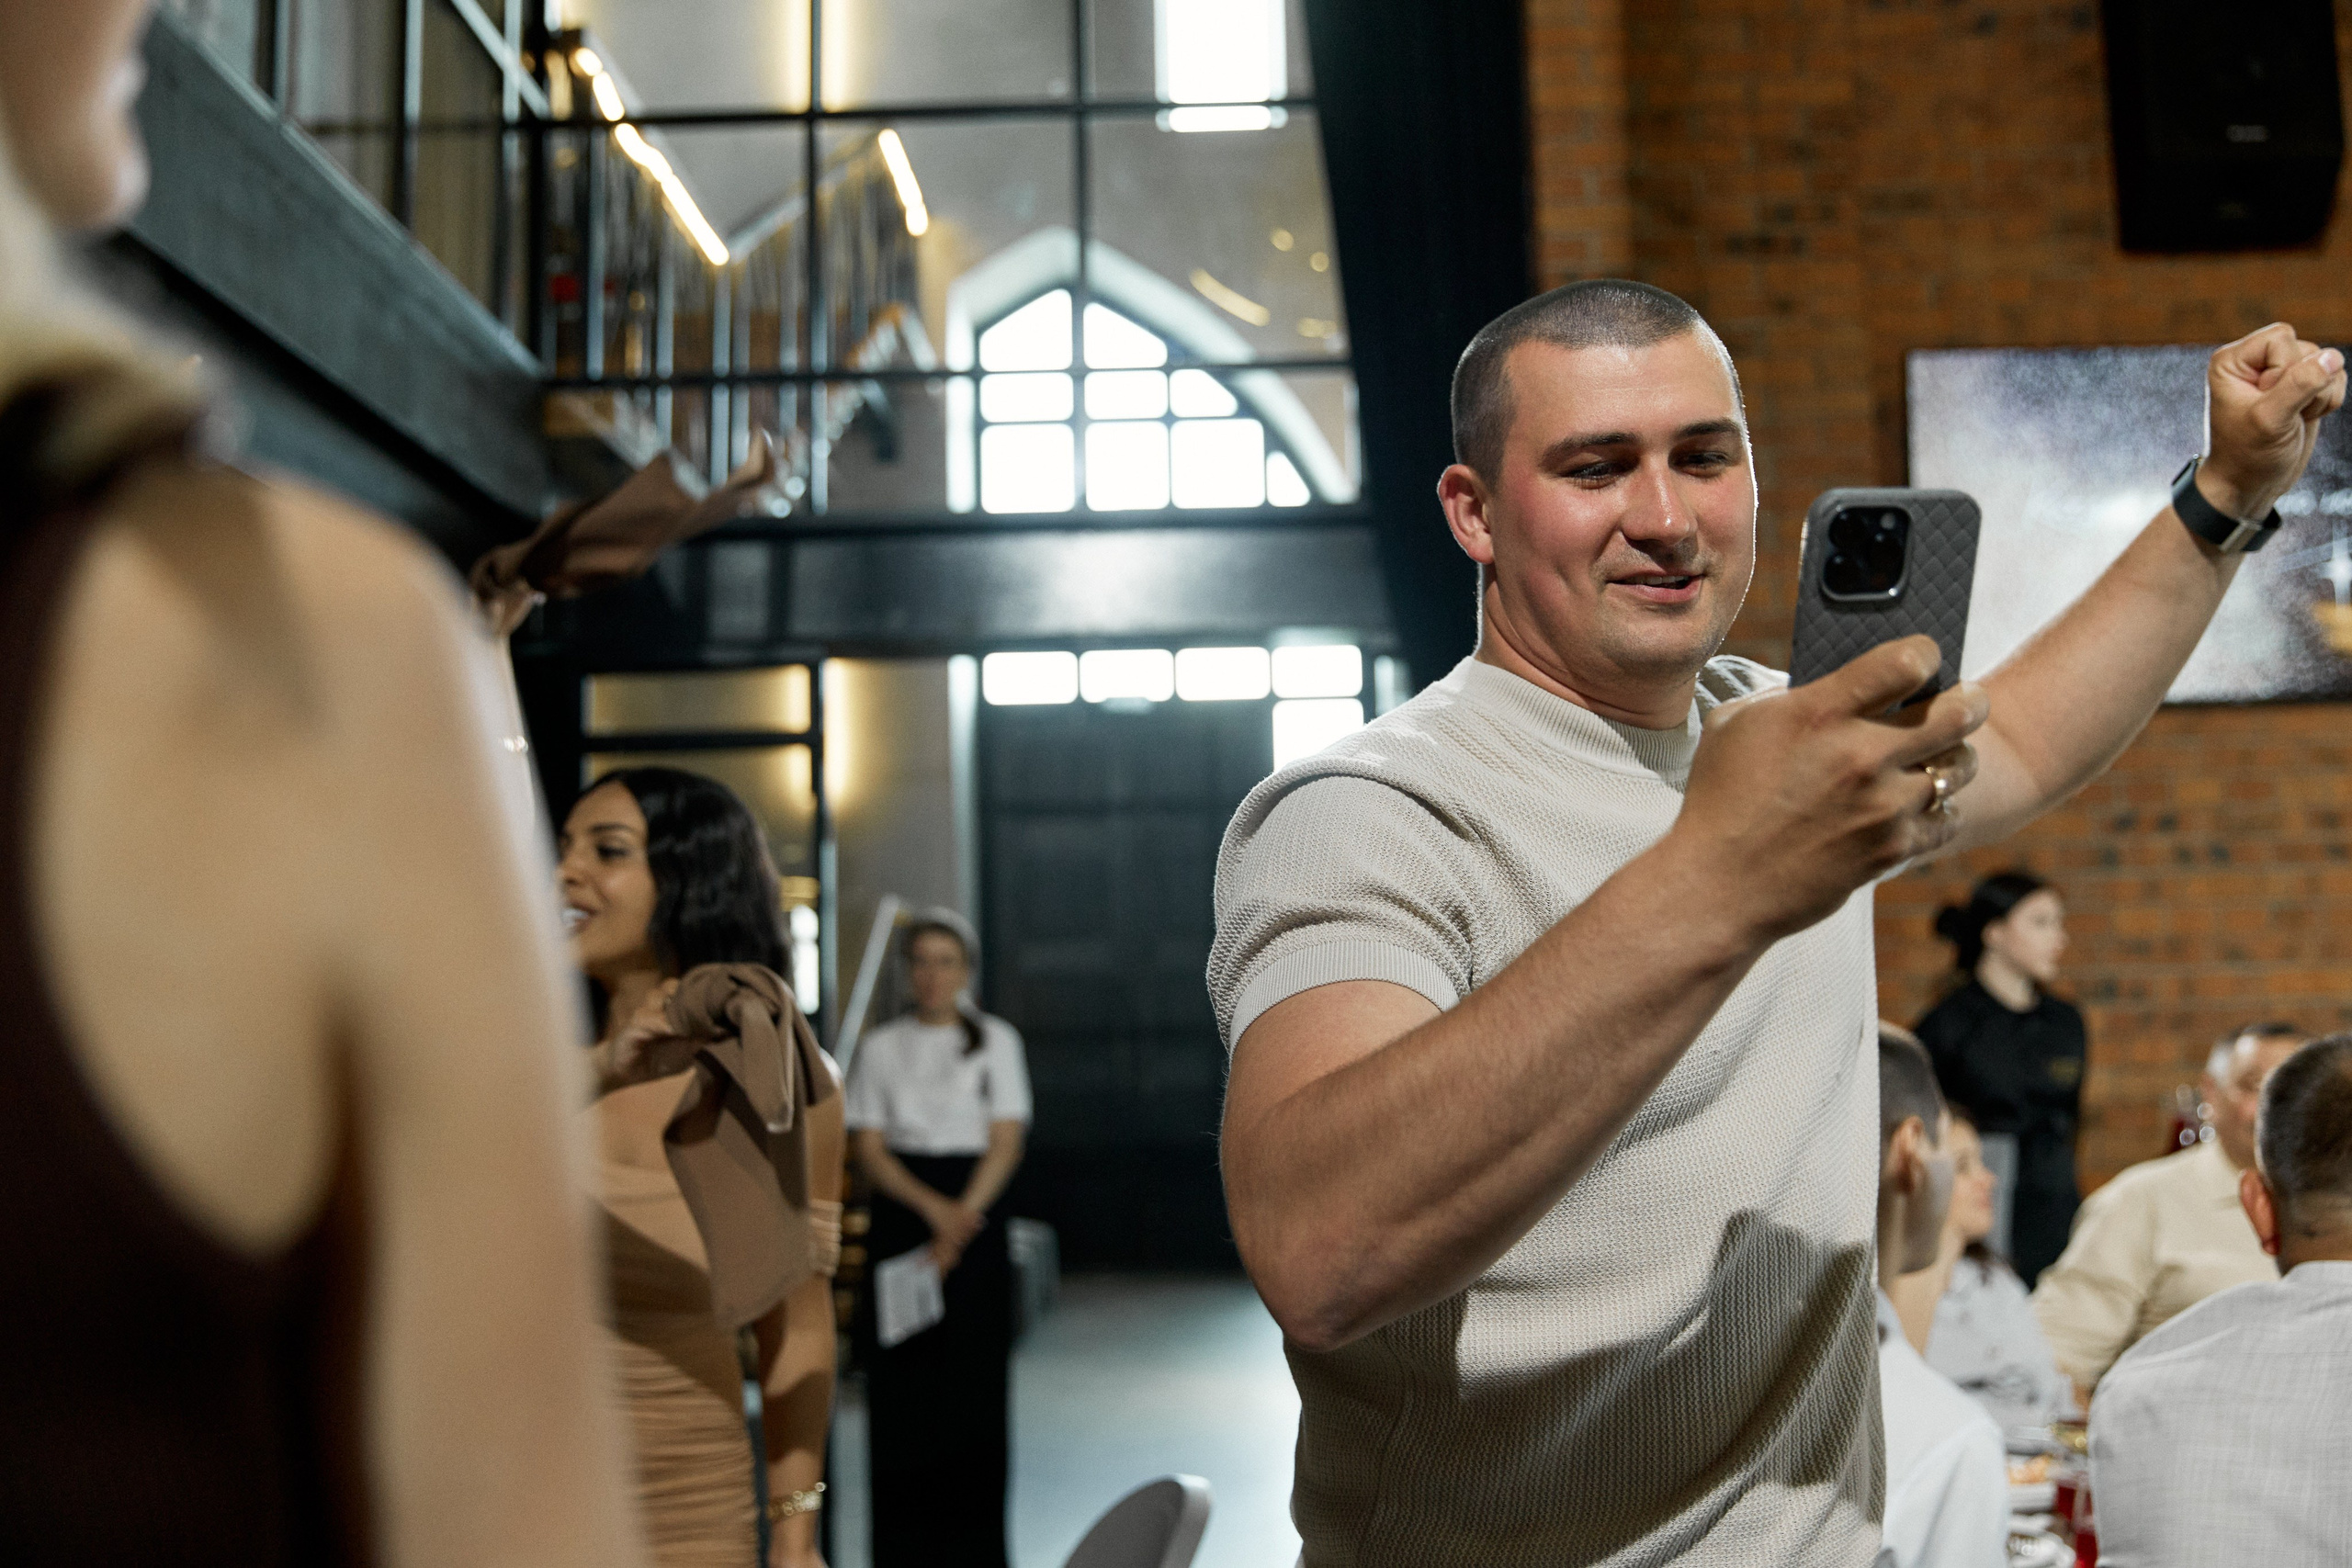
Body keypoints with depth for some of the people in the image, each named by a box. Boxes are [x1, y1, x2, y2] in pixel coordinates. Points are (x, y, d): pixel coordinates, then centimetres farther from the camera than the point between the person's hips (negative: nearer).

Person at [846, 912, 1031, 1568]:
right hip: (900, 1218, 1)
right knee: (901, 1389, -3)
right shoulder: (880, 1048, 8)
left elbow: (1006, 1143, 0)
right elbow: (869, 1149, 0)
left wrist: (963, 1216, -13)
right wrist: (932, 1207, -14)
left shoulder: (996, 1041, 6)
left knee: (974, 1385, -4)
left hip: (976, 1215, -1)